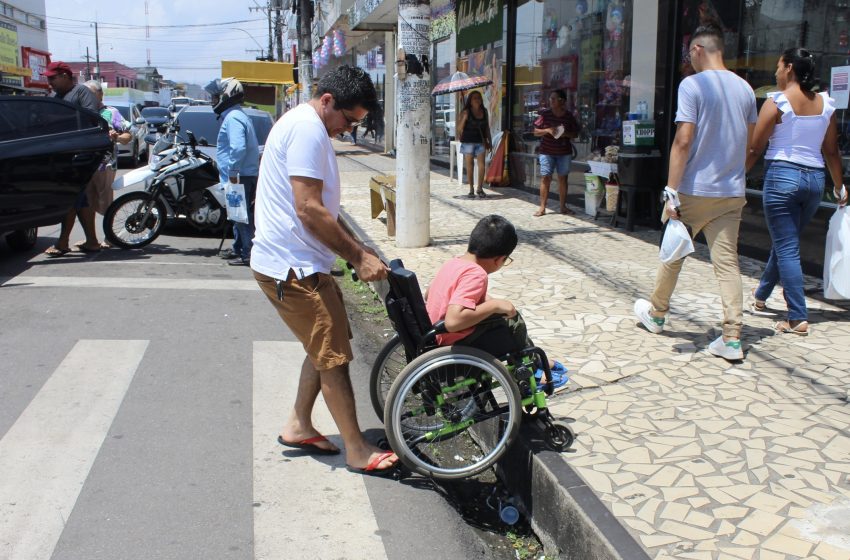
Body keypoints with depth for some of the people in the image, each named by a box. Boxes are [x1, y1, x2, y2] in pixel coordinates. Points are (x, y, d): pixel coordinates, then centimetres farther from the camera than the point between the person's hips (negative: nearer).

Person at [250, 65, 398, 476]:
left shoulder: (305, 126, 17)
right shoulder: (308, 129, -17)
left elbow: (322, 207, 22)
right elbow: (309, 210, -24)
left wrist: (357, 249, 15)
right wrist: (359, 257, -19)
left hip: (298, 262, 11)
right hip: (292, 267, -11)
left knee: (324, 347, 19)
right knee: (334, 356, -4)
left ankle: (298, 426, 30)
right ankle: (358, 451, 7)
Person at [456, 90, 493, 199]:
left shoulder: (484, 112, 10)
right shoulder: (466, 112, -3)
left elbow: (487, 127, 17)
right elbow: (459, 128, -4)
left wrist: (489, 141, 16)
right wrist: (464, 117, -13)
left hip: (480, 141, 3)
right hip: (468, 141, -3)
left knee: (482, 165, -5)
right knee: (469, 165, 2)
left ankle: (480, 188, 6)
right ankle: (471, 189, 10)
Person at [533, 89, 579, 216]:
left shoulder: (569, 116, 2)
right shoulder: (544, 114, -2)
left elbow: (575, 133, 8)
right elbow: (536, 132, 1)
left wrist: (566, 134, -13)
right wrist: (547, 130, -17)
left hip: (564, 152, 2)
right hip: (547, 152, -1)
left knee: (563, 178, 7)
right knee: (545, 178, -5)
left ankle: (563, 206, 16)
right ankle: (542, 207, -1)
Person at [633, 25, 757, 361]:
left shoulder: (693, 85, -10)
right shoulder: (745, 88, 9)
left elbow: (683, 141, -17)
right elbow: (748, 143, 17)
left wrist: (671, 191, -16)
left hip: (695, 190, -5)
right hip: (732, 193, 5)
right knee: (727, 262, 4)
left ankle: (656, 314, 32)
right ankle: (732, 338, 0)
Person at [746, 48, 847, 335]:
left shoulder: (777, 102, -7)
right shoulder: (825, 103, 8)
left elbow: (754, 148, -8)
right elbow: (832, 151, 11)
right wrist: (839, 187, 21)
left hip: (782, 175, -6)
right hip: (815, 178, 6)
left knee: (787, 249, -3)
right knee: (784, 243, 21)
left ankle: (798, 318, -6)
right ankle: (760, 296, 39)